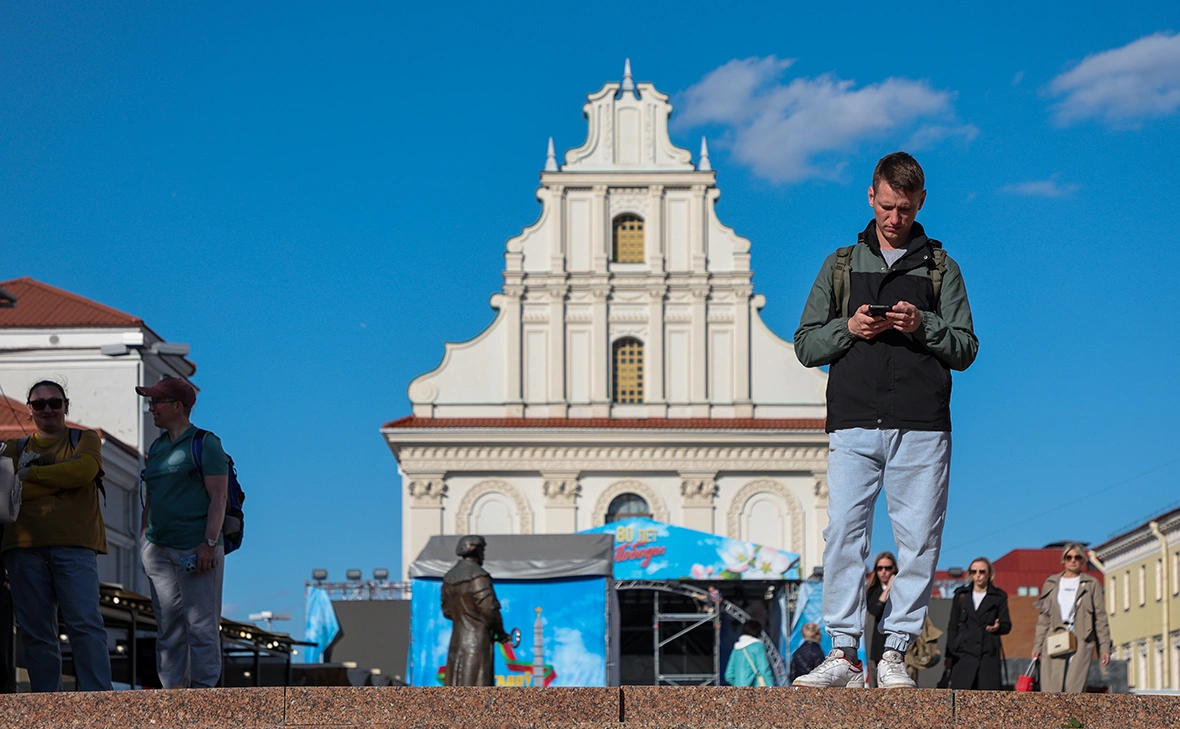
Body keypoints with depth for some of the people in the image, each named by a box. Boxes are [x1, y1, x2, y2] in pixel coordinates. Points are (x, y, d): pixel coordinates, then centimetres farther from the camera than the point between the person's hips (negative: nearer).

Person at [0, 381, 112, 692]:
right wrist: (61, 479, -5)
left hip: (74, 544, -2)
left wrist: (31, 474, -1)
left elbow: (84, 470, -7)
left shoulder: (85, 440, 15)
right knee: (36, 632, 0)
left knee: (85, 624, -13)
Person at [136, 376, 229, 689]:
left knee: (201, 625, -7)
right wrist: (144, 540, 17)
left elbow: (218, 497, -9)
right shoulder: (157, 447, 19)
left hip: (196, 549, -7)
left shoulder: (205, 444, -4)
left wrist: (210, 544, -16)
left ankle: (203, 689, -4)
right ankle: (172, 690, 10)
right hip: (159, 551, 7)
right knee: (168, 625, 7)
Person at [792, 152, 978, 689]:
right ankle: (842, 654, -8)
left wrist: (923, 325, -9)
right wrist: (848, 328, -5)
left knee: (918, 540, -4)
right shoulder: (841, 266, 17)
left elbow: (965, 348, 9)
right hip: (853, 423, 0)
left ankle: (894, 654, 1)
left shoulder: (940, 268, 14)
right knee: (843, 533, -9)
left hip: (921, 428, 0)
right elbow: (806, 344, 13)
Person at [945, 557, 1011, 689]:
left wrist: (998, 627, -16)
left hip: (989, 655, -1)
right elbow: (952, 627, 13)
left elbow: (1007, 625, 8)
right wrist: (950, 654, 7)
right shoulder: (961, 595, 12)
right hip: (964, 654, 1)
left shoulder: (998, 597, 9)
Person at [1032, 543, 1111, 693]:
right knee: (1051, 689, -7)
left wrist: (1104, 647, -1)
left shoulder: (1092, 584, 8)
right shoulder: (1051, 583, 14)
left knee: (1074, 689, -11)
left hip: (1081, 642, -2)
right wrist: (1038, 646, 9)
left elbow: (1100, 617, 6)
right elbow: (1043, 619, 15)